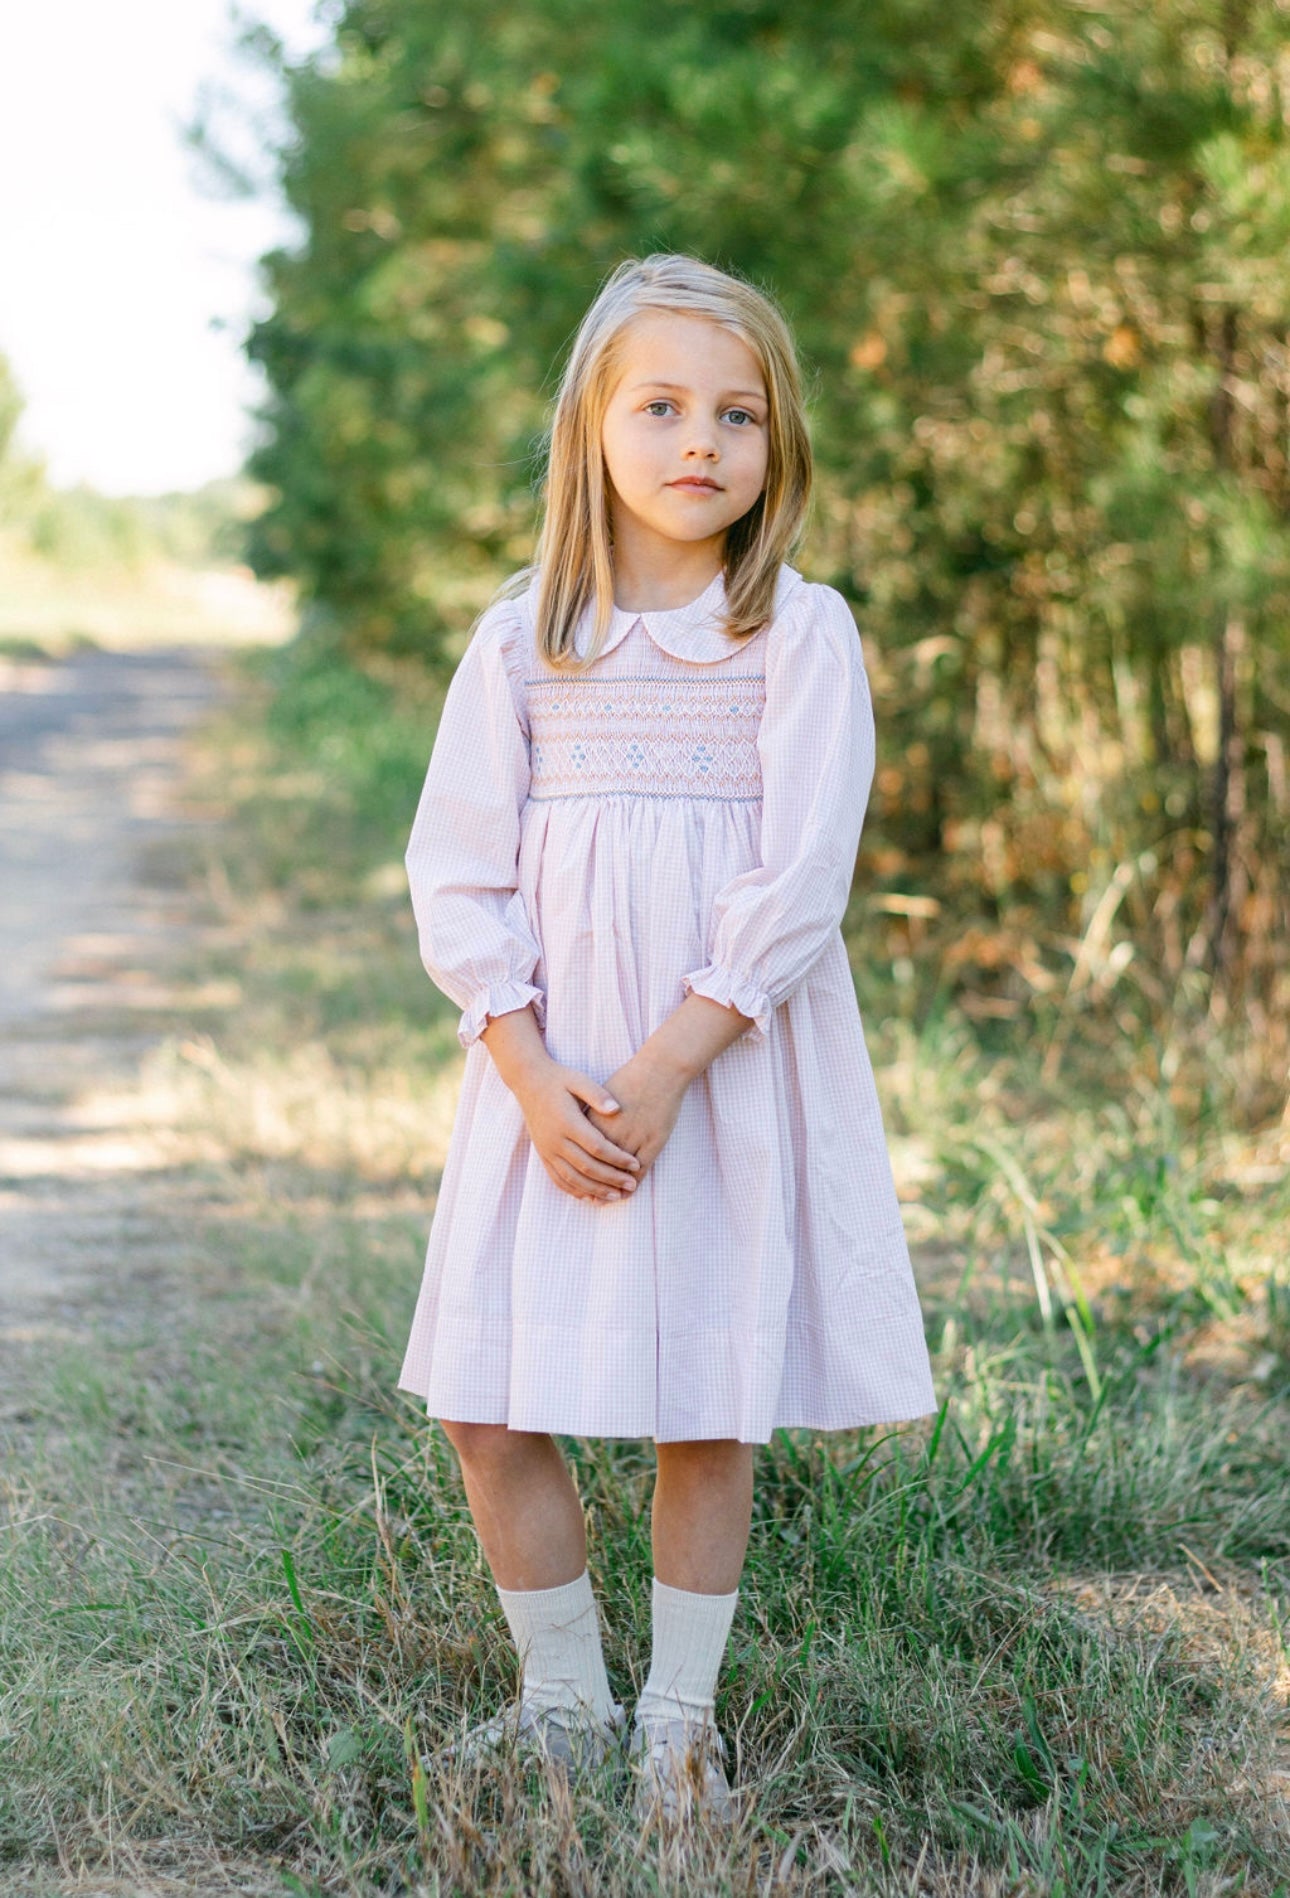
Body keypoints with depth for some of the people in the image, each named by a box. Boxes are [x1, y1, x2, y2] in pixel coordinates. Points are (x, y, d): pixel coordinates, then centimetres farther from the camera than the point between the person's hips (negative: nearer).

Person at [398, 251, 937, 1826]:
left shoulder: (803, 635, -4)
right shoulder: (521, 638, 3)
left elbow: (797, 885, -10)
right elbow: (458, 878, 1)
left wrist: (662, 1071, -16)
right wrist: (535, 1078, -11)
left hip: (731, 1074, -2)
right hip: (545, 1073, 3)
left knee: (708, 1414, 4)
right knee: (488, 1403, 1)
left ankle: (678, 1718, 22)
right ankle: (564, 1704, 20)